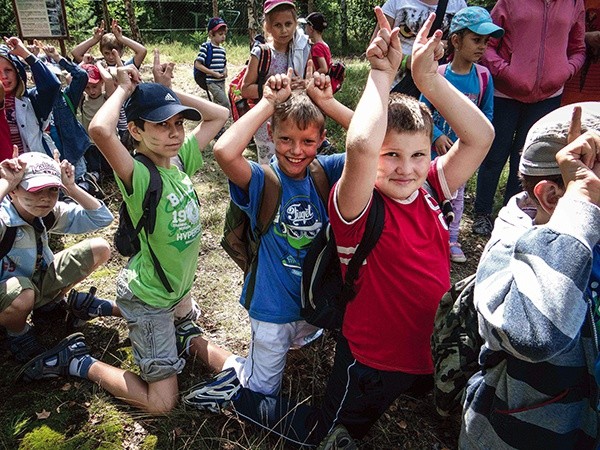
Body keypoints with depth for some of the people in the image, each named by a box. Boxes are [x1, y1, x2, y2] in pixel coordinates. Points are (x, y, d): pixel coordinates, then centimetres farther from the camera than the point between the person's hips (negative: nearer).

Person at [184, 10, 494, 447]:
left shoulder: (427, 190, -9)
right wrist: (382, 74, -34)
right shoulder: (358, 208, -28)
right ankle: (236, 391, 32)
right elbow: (360, 145, -48)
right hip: (374, 358, -6)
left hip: (432, 349, 6)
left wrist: (428, 78, -24)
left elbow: (480, 137, -17)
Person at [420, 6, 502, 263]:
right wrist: (437, 136, -20)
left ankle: (451, 239, 30)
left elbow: (487, 113, 2)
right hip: (437, 146, -2)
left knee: (457, 194, 15)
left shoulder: (483, 76, -6)